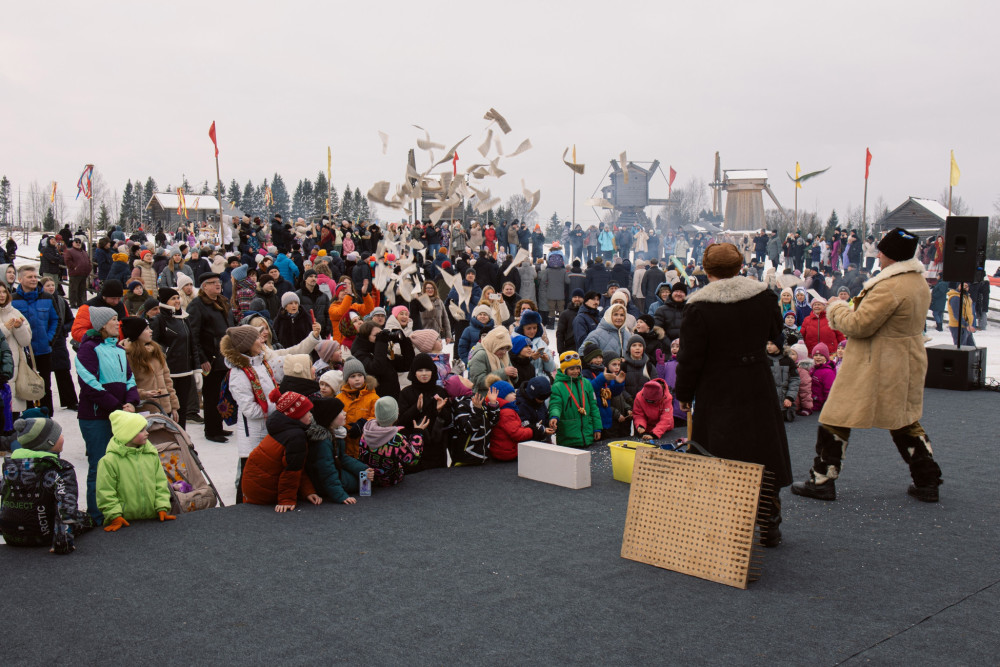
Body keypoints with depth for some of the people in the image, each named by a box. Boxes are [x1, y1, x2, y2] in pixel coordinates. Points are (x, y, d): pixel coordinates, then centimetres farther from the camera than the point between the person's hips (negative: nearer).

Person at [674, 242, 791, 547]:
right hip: (757, 390, 4)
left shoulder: (699, 308, -14)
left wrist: (684, 394, 1)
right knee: (763, 454, 15)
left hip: (717, 394, -4)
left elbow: (690, 357, -10)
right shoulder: (763, 296, -2)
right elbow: (774, 331, 16)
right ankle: (768, 527, 23)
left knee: (719, 465, 6)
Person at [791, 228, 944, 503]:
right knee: (905, 422, 20)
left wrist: (836, 309, -4)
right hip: (908, 364, 9)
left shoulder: (889, 287, -23)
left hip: (875, 366, -9)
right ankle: (927, 482, 24)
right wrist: (851, 309, 10)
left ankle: (822, 481, 9)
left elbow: (860, 325, -22)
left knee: (836, 419, 2)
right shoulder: (920, 283, 8)